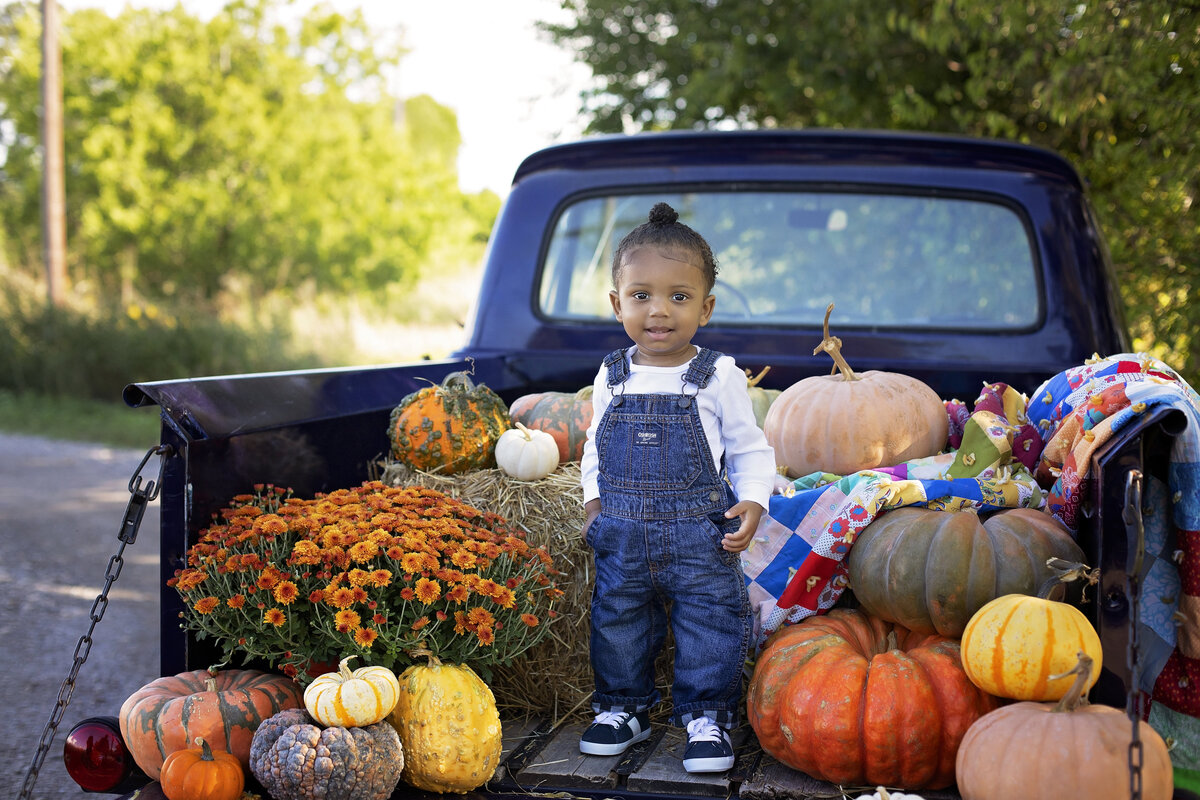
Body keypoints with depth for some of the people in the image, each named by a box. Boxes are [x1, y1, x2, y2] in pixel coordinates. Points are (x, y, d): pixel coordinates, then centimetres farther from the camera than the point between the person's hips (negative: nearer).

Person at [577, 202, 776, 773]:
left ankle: (706, 714, 18)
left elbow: (750, 450, 0)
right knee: (617, 619, 12)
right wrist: (593, 504, 7)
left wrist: (750, 505, -12)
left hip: (700, 534, -3)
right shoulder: (613, 377, 3)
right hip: (622, 534, 3)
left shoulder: (720, 377, -6)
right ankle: (622, 706, 30)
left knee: (710, 624, 2)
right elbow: (595, 449, 15)